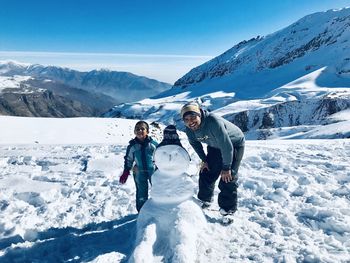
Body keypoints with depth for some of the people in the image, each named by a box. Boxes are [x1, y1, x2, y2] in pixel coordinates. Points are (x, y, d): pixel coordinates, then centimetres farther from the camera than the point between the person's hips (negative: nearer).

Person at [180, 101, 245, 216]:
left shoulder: (214, 122, -40)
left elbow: (227, 146, -34)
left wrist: (226, 167, -24)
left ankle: (228, 209, 6)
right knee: (206, 172, 8)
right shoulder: (189, 129, -18)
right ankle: (205, 200, 30)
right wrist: (204, 160, 1)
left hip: (234, 144, -6)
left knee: (227, 178, -11)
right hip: (215, 146, 7)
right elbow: (195, 143, 5)